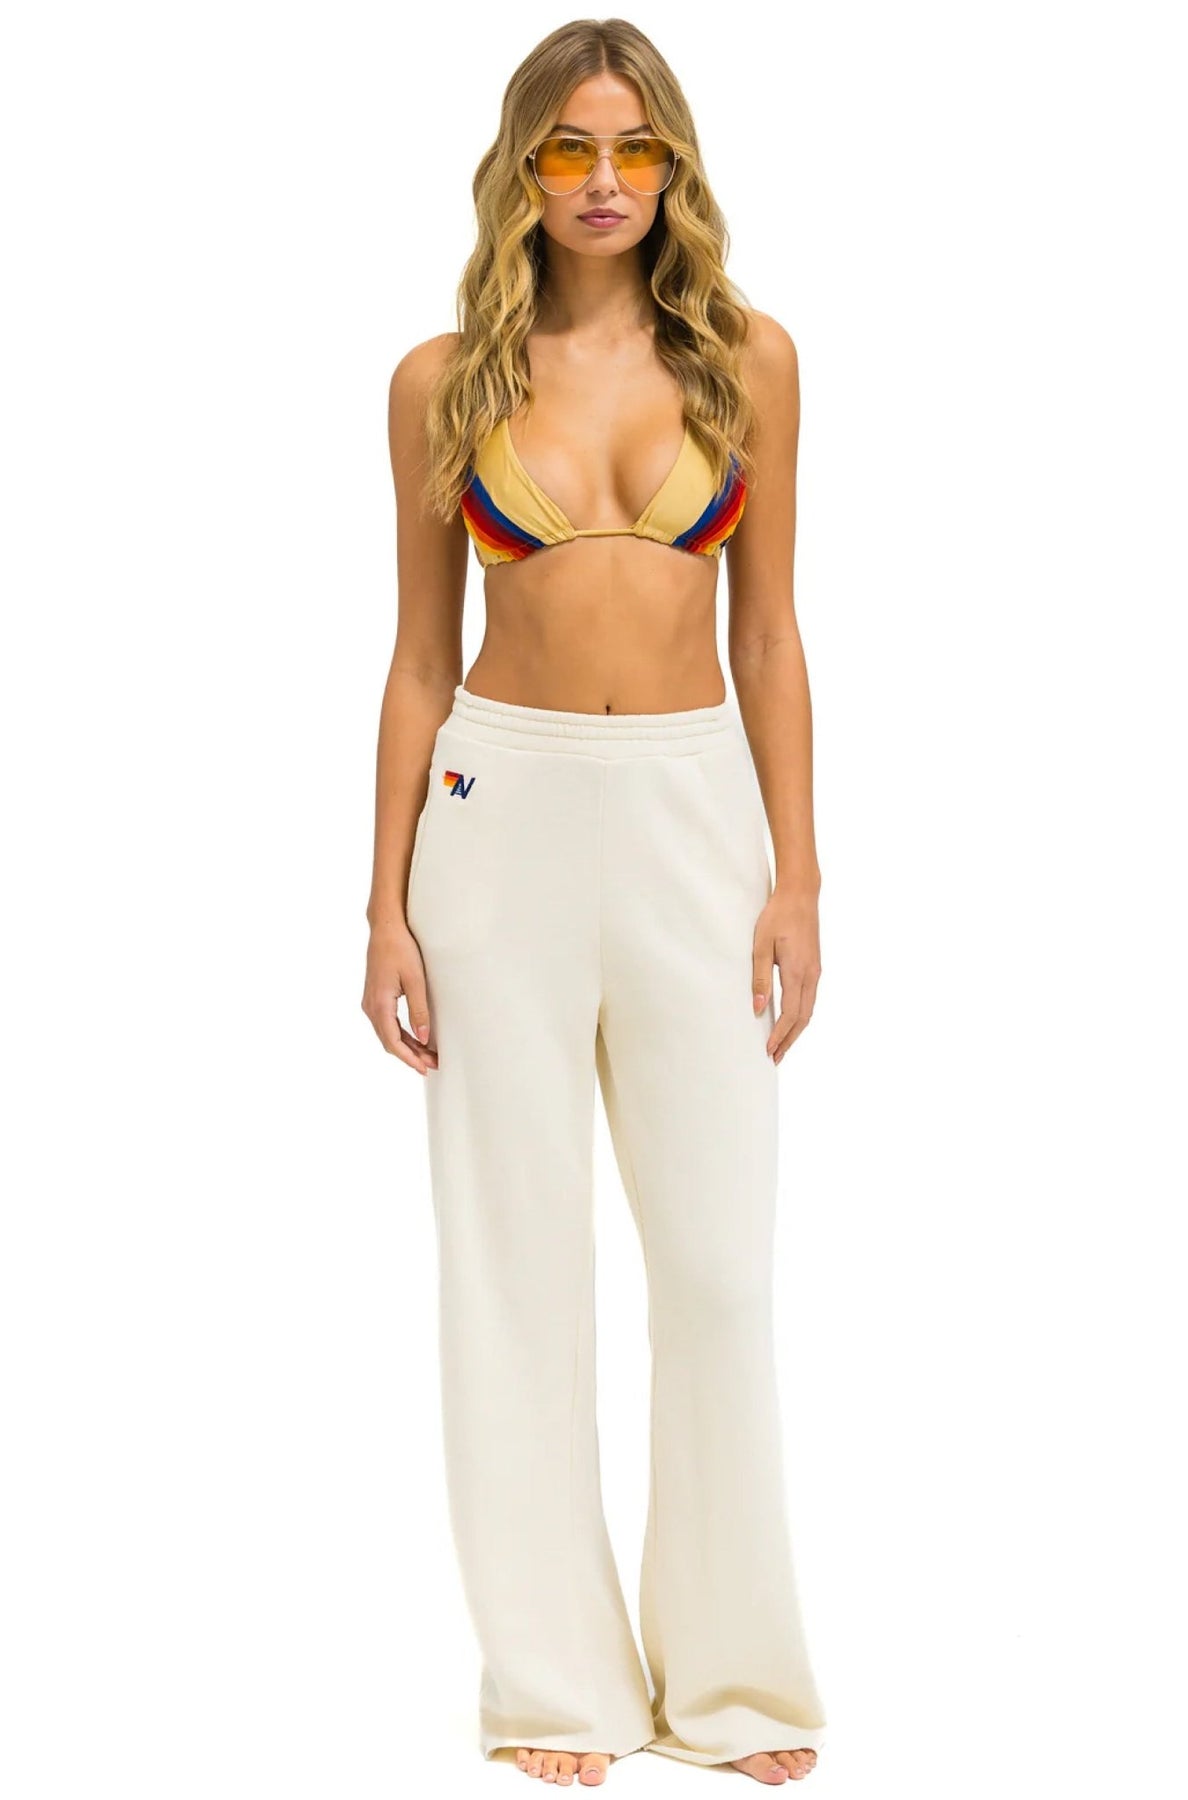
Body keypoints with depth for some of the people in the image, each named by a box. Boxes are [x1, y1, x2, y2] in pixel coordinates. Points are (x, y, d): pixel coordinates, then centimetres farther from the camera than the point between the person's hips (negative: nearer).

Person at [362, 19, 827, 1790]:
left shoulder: (747, 358, 4)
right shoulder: (444, 382, 3)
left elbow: (768, 633, 6)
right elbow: (421, 655, 5)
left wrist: (797, 872, 0)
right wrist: (390, 903, 1)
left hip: (695, 805, 0)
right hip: (504, 808, 0)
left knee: (719, 1249, 2)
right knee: (519, 1246, 4)